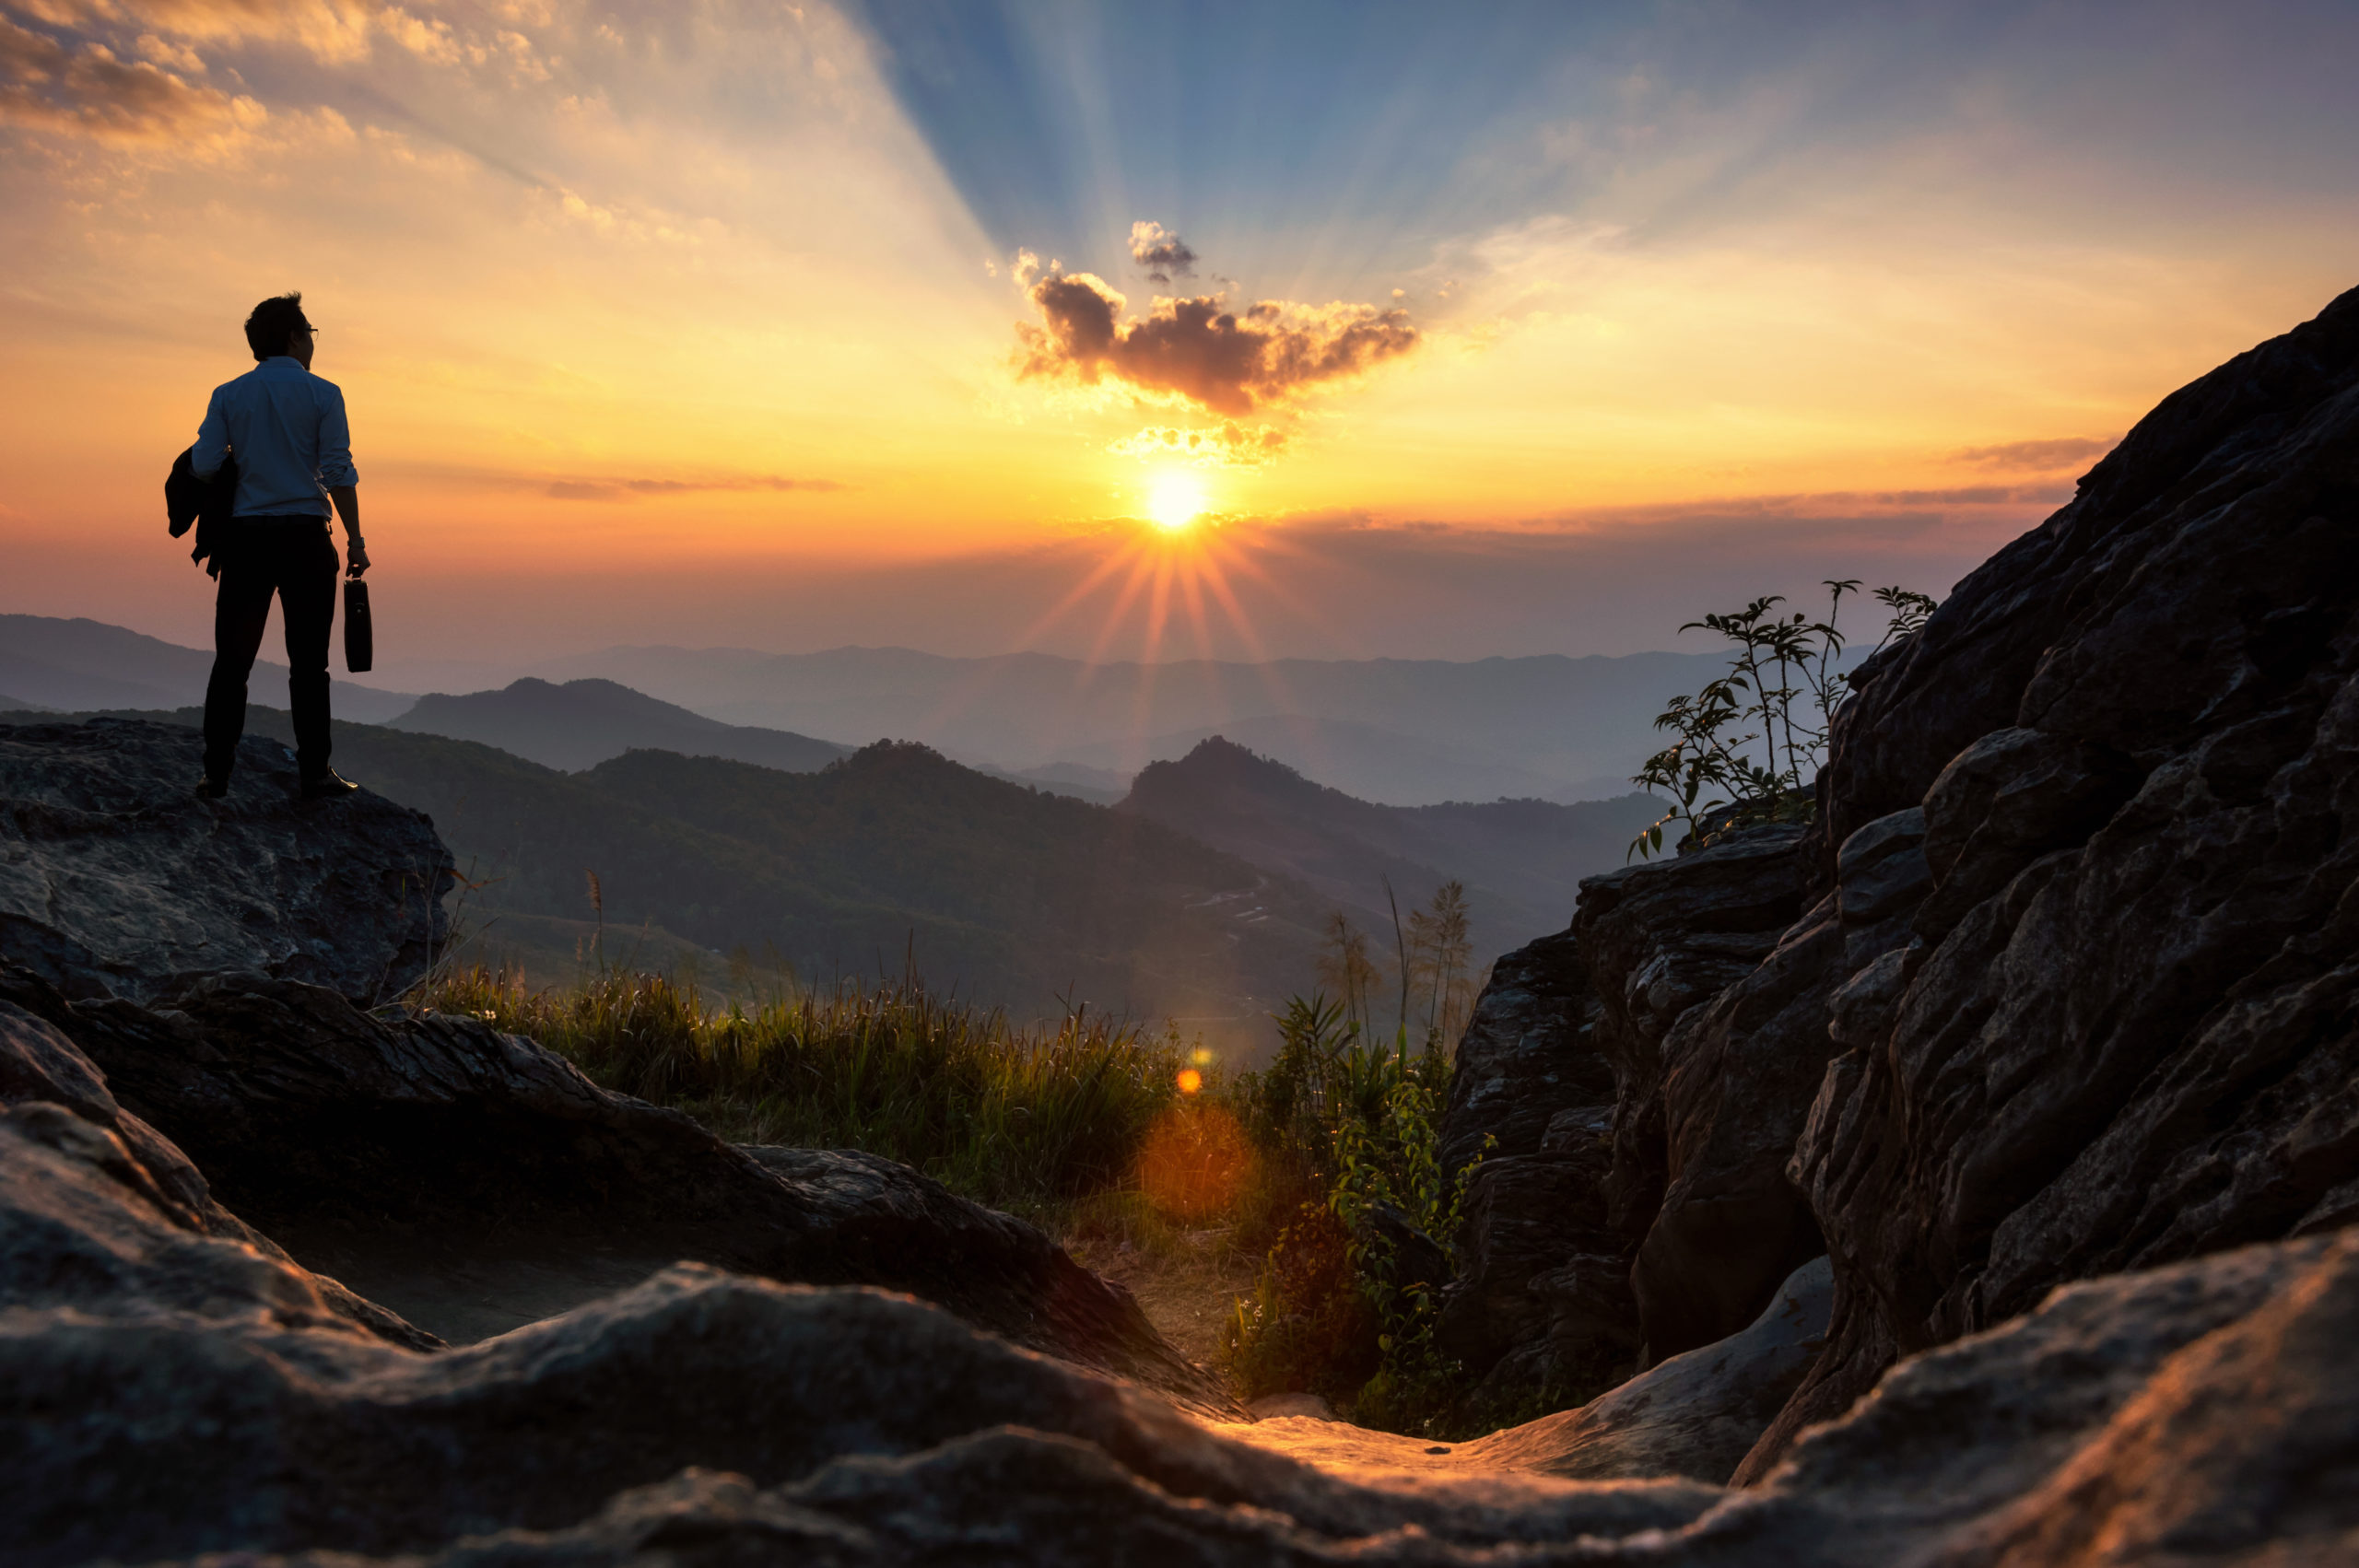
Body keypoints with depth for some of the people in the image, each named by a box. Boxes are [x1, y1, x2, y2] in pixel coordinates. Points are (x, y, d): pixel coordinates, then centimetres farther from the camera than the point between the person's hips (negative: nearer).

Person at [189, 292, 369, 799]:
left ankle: (216, 772, 8)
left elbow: (202, 465, 0)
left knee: (232, 660, 8)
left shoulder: (228, 395, 8)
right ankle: (314, 772, 2)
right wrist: (355, 539, -2)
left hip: (245, 537, 3)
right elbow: (339, 473, -7)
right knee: (308, 662, 2)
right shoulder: (322, 394, 0)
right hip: (304, 536, -2)